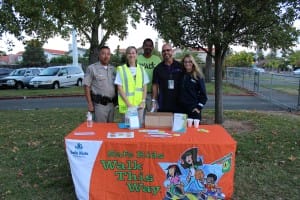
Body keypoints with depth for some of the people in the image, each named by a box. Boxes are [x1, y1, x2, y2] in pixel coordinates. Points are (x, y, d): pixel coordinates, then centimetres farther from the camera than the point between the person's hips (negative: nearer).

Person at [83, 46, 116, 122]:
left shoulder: (112, 69, 13)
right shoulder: (92, 68, -4)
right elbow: (86, 86, -7)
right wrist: (90, 103, -12)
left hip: (111, 104, 6)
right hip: (99, 104, -5)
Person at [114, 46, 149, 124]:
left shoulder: (141, 69, 10)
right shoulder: (121, 69, 0)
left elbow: (144, 87, 10)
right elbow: (120, 88, -4)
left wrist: (143, 101, -2)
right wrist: (128, 103, -11)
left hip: (140, 105, 3)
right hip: (127, 105, -3)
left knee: (140, 124, 7)